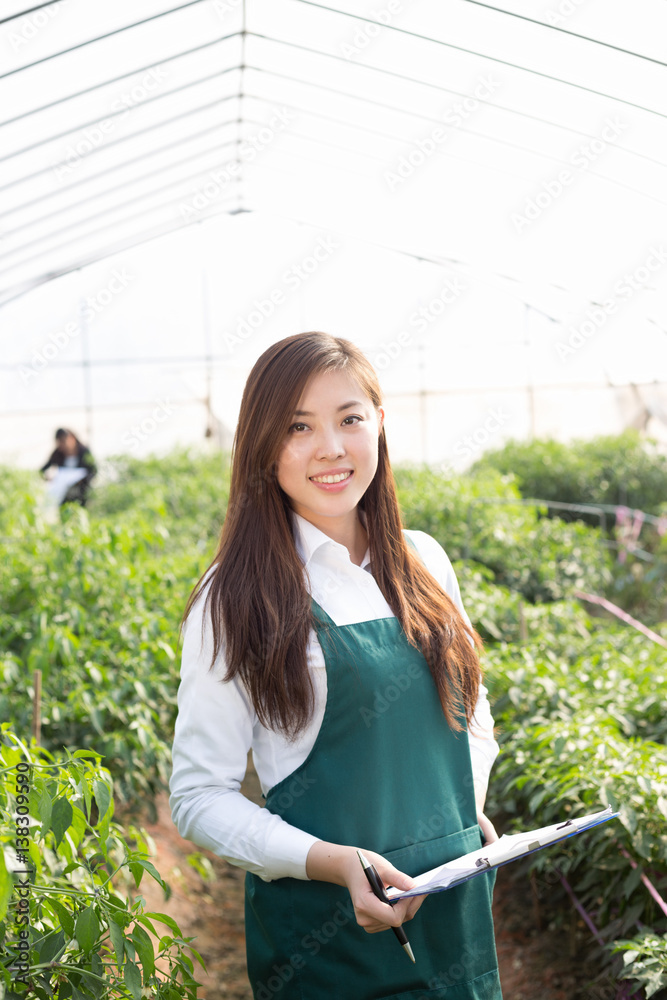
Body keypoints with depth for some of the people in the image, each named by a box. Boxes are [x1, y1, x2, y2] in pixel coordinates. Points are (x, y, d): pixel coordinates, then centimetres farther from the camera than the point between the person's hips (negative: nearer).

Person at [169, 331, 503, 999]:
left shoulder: (424, 563, 2)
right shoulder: (236, 598, -12)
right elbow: (200, 799, -11)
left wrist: (468, 804, 1)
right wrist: (333, 862, -23)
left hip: (456, 903, 5)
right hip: (325, 930, -4)